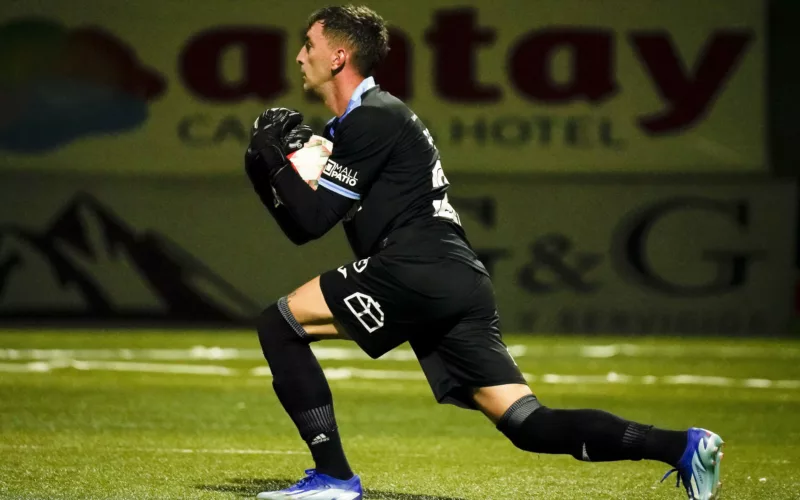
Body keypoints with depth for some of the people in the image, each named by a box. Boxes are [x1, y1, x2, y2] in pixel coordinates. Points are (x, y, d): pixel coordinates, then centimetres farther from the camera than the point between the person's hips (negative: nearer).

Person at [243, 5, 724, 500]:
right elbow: (306, 226, 29)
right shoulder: (353, 123, 28)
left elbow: (315, 219, -7)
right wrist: (272, 169, 17)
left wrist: (273, 156, 5)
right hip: (459, 286, 9)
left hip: (418, 273, -9)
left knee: (280, 324, -1)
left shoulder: (372, 119, -2)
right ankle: (681, 446, -8)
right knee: (527, 423, 2)